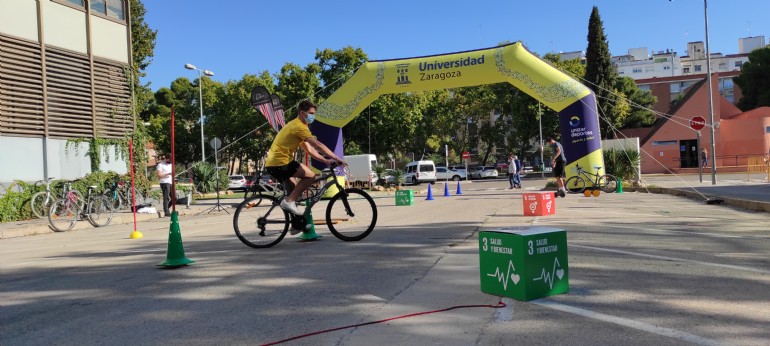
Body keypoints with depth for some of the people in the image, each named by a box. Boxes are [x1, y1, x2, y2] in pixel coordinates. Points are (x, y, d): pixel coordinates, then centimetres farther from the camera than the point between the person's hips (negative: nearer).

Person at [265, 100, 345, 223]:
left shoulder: (295, 125, 20)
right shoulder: (300, 126, -13)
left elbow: (309, 150, 18)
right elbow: (319, 145, -20)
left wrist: (326, 161, 9)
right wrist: (337, 158, -15)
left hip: (271, 163, 11)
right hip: (280, 163, -11)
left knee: (294, 189, 21)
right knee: (310, 175, -8)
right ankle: (289, 201, -8)